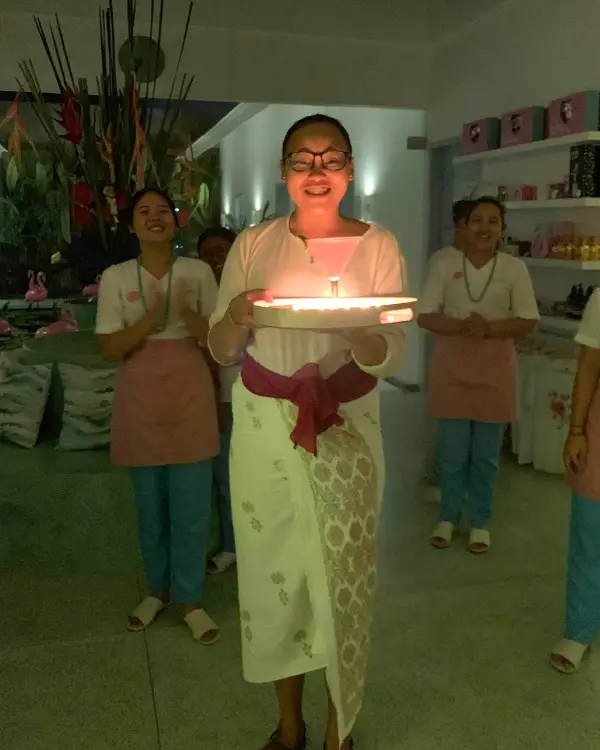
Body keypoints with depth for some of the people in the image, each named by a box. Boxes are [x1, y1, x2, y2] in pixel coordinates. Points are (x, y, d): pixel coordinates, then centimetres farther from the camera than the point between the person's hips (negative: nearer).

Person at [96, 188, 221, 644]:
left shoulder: (199, 272, -1)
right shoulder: (116, 277, -1)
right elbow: (109, 349, -5)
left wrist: (189, 313, -20)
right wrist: (151, 318, -20)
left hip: (189, 393, 0)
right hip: (140, 397, 1)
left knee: (191, 503, 3)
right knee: (150, 502, 12)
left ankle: (190, 600, 18)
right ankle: (158, 589, 31)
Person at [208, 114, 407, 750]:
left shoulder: (377, 246, 0)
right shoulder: (253, 244, 2)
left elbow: (389, 360, -5)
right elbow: (220, 350, 3)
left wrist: (356, 330, -27)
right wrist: (235, 318, -19)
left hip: (347, 429, -1)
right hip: (264, 428, 1)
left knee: (344, 573, 4)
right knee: (273, 571, 9)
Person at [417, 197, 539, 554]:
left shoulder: (515, 268, -1)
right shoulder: (446, 266, 0)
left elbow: (529, 321, -3)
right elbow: (425, 316, -3)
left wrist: (489, 329, -19)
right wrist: (460, 326, -20)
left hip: (494, 370, 0)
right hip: (452, 367, 0)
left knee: (486, 455, 9)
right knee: (452, 451, 9)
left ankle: (481, 522, 25)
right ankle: (449, 517, 27)